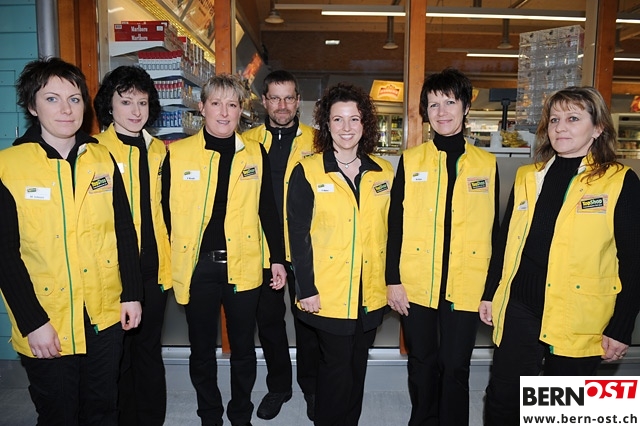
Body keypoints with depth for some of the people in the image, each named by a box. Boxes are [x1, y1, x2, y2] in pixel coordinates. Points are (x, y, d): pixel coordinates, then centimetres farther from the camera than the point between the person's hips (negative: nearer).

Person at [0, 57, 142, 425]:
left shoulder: (102, 158, 1)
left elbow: (124, 230, 3)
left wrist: (132, 294, 1)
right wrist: (32, 322, -12)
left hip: (106, 316, 3)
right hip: (45, 327, -2)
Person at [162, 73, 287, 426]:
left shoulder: (255, 154, 3)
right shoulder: (176, 153, -1)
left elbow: (268, 210, 5)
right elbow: (165, 212, 1)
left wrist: (278, 258, 3)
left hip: (242, 266, 1)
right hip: (196, 267, -1)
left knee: (243, 348, 14)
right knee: (201, 350, 14)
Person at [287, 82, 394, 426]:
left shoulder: (383, 172, 5)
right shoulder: (307, 172, -6)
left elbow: (388, 232, 9)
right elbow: (298, 235, -8)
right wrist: (306, 290, -12)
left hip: (370, 294, 4)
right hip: (327, 294, -3)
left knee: (357, 366, 17)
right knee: (337, 366, 7)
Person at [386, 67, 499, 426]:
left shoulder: (487, 164, 4)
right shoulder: (411, 161, 2)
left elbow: (492, 230, 6)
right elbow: (395, 224, 0)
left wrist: (492, 289, 4)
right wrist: (393, 279, -5)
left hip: (465, 288, 0)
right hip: (416, 286, 0)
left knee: (455, 368, 8)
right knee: (422, 363, 15)